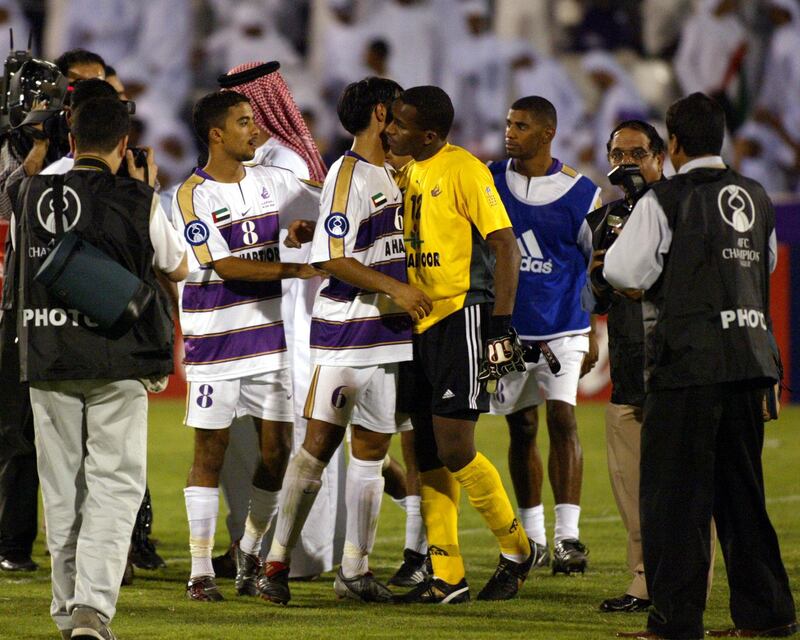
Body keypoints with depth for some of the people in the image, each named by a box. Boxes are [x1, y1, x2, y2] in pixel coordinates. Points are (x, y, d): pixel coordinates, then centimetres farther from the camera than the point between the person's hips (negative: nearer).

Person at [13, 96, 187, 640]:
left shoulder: (32, 195, 3)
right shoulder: (136, 201, -8)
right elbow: (177, 268, 7)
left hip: (46, 359, 4)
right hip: (118, 360, -3)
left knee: (62, 486, 12)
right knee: (115, 482, -1)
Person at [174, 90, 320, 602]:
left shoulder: (273, 181, 7)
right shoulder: (192, 195, -9)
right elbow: (224, 266, -17)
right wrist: (294, 269, -19)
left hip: (268, 333, 5)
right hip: (214, 338, -5)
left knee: (277, 450, 3)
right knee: (210, 451, -1)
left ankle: (249, 559, 17)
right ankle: (201, 570, 4)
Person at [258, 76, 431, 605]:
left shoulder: (392, 174, 16)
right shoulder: (347, 174, -11)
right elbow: (332, 258, -18)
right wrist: (395, 289, -21)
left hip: (391, 332, 8)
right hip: (346, 331, -8)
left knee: (372, 449, 8)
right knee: (320, 443, -7)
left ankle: (356, 569, 12)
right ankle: (278, 562, -4)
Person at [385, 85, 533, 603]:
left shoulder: (464, 171, -11)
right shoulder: (407, 174, 14)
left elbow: (504, 244, -13)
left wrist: (501, 324, -17)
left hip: (462, 316, -8)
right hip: (421, 322, 8)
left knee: (455, 449, -11)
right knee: (429, 454, 6)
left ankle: (517, 550, 8)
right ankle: (447, 578, 11)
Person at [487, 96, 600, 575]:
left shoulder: (580, 192, -4)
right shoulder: (489, 181, 2)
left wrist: (593, 333, 3)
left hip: (564, 327, -3)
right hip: (508, 326, 3)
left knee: (562, 419, -13)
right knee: (522, 429, 7)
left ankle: (568, 536, -13)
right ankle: (532, 538, 16)